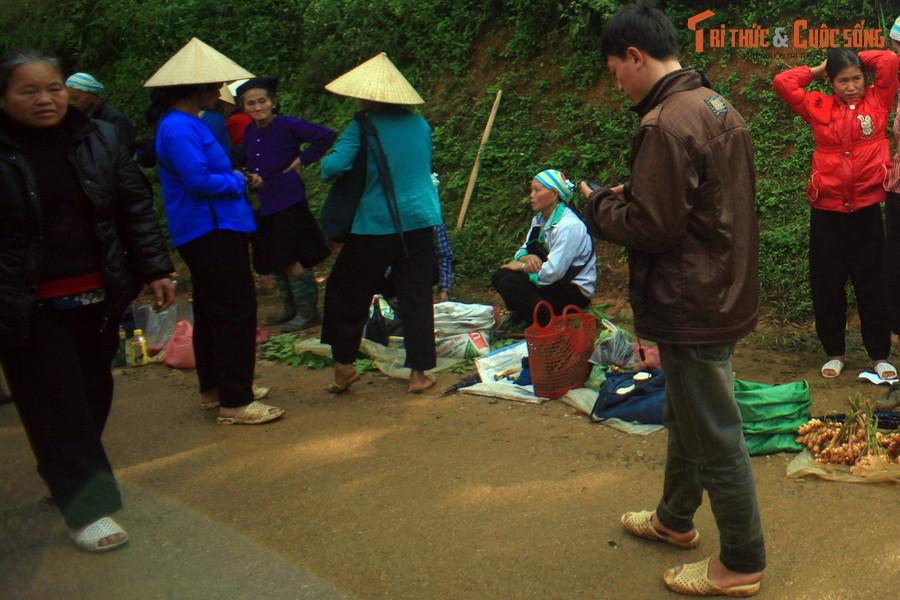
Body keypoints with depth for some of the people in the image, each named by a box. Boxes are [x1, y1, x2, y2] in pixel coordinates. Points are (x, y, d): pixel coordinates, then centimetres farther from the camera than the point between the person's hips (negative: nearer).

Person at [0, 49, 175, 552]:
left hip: (99, 298, 4)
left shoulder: (101, 140, 3)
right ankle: (87, 508, 7)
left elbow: (136, 209, 6)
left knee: (94, 396, 14)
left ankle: (68, 477, 36)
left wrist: (156, 270, 3)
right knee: (57, 407, 0)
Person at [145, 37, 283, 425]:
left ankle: (213, 390, 30)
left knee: (212, 312, 18)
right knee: (236, 313, -9)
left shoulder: (188, 124, 16)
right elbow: (198, 179, -24)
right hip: (211, 231, -11)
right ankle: (234, 403, -5)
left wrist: (237, 179, 5)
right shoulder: (179, 128, -17)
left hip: (210, 231, 11)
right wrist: (239, 182, -9)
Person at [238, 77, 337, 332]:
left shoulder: (287, 125, -12)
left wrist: (303, 159, -12)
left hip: (288, 203, -8)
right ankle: (290, 309, 27)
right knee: (275, 263, 14)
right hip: (262, 205, 8)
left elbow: (327, 136, -15)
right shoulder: (249, 132, 10)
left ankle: (308, 313, 6)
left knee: (291, 260, -6)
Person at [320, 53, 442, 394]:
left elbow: (333, 167, -21)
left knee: (346, 292, 12)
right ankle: (419, 372, 12)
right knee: (416, 296, 9)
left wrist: (325, 168, 0)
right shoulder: (419, 124, 8)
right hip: (421, 222, 4)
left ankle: (344, 365, 16)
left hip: (376, 225, -4)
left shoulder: (363, 128, -10)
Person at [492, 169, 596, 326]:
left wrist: (521, 266, -12)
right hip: (558, 283, 9)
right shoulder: (540, 220, 7)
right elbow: (523, 250, 11)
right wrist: (526, 258, -16)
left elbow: (552, 272, -28)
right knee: (499, 276, -3)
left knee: (509, 283, -23)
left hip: (576, 292, -9)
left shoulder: (568, 226, -22)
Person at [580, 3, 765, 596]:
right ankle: (675, 519, 43)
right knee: (684, 416, 24)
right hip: (724, 294, 10)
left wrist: (600, 203, -6)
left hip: (692, 310, -10)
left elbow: (652, 227, -24)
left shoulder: (665, 125, -22)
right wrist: (627, 196, 10)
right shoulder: (721, 108, 9)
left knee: (715, 436, 3)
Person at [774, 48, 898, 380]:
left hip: (866, 209, -1)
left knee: (871, 283, 6)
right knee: (827, 284, 8)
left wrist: (856, 59, 9)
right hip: (826, 210, 1)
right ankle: (834, 352, 22)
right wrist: (817, 70, 10)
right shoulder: (819, 107, 6)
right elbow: (783, 82, 2)